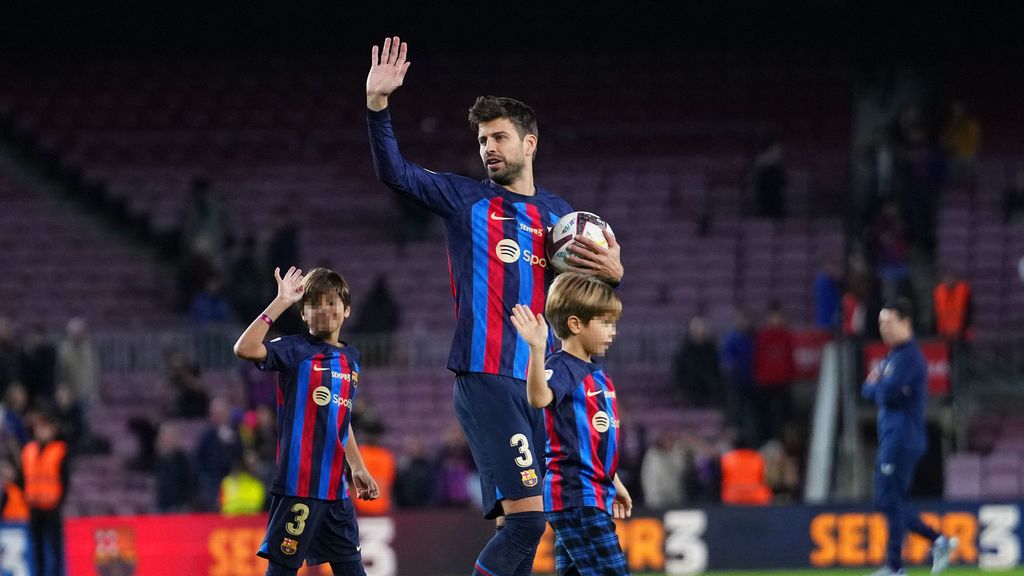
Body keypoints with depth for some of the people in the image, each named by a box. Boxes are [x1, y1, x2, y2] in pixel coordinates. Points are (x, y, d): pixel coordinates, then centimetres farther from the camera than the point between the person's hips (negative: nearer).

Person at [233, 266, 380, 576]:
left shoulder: (351, 359, 15)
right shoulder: (296, 350, -5)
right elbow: (245, 349, -23)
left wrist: (358, 469, 23)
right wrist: (280, 303, -20)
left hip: (336, 486, 7)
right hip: (298, 482, -7)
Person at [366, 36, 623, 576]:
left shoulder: (558, 213, 17)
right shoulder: (464, 198, 7)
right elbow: (393, 172, -4)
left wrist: (613, 271, -2)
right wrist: (377, 103, -17)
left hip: (540, 384, 5)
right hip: (485, 382, -5)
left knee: (519, 524, 3)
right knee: (525, 515, -18)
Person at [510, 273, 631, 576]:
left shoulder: (598, 375, 15)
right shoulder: (562, 368, -13)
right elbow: (539, 398, -36)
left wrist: (614, 484, 30)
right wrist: (537, 349, -49)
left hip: (595, 494, 9)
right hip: (575, 494, -9)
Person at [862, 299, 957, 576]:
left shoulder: (909, 356, -12)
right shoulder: (892, 356, 19)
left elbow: (888, 393, -21)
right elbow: (868, 392, 19)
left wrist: (874, 385, 0)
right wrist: (877, 386, -3)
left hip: (902, 437, -10)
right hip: (891, 438, 10)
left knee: (890, 500, -8)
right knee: (887, 501, 11)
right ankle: (938, 541, 15)